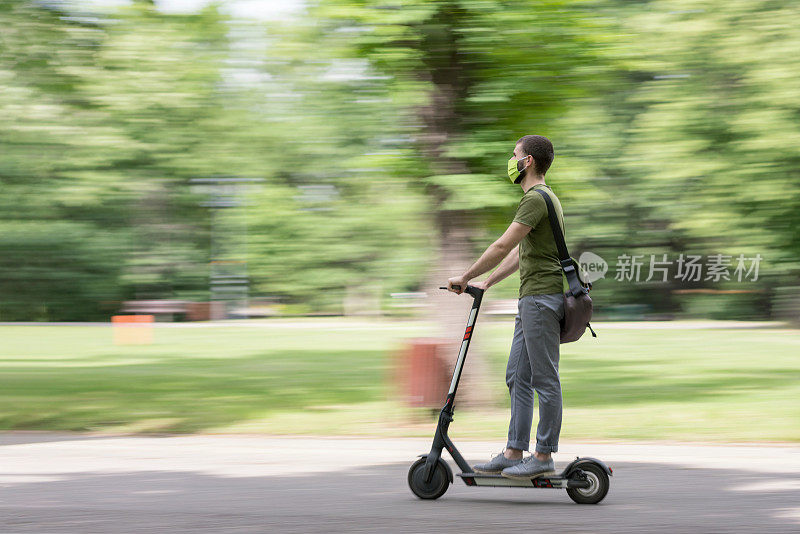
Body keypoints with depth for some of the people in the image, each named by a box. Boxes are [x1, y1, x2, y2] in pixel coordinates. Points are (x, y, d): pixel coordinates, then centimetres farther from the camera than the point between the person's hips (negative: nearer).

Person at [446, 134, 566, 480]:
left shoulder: (537, 198, -13)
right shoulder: (538, 198, 22)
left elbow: (502, 247, -16)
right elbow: (517, 253, 27)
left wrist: (466, 278, -8)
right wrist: (486, 283, 24)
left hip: (542, 298, -11)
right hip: (531, 299, 11)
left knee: (545, 379, -7)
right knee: (518, 377, 10)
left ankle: (544, 457, -4)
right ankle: (513, 453, 12)